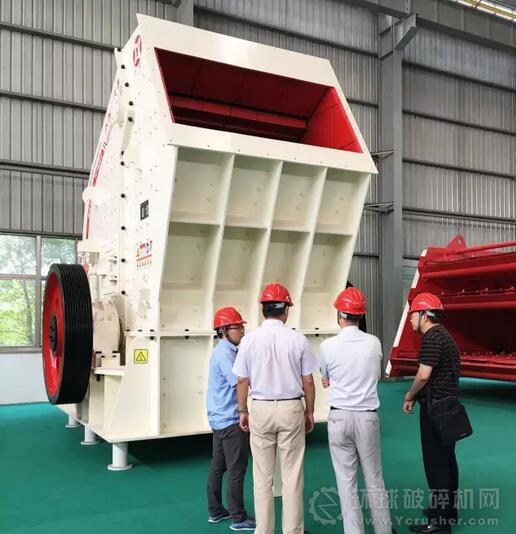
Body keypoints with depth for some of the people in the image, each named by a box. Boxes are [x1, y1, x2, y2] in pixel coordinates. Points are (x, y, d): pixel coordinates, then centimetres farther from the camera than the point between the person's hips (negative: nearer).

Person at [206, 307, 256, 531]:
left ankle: (215, 511, 26)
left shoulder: (223, 351, 13)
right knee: (236, 470, -1)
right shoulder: (225, 354, -19)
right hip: (231, 420, -10)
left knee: (218, 466, 16)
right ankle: (239, 518, 7)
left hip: (220, 418, 10)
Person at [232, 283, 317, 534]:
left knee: (262, 477, 10)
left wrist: (243, 412, 11)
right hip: (291, 409, 0)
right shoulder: (298, 339, -7)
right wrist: (309, 412, 12)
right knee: (292, 475, 8)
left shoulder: (250, 339, -6)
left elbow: (242, 381, -2)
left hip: (260, 409, 1)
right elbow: (308, 381, -1)